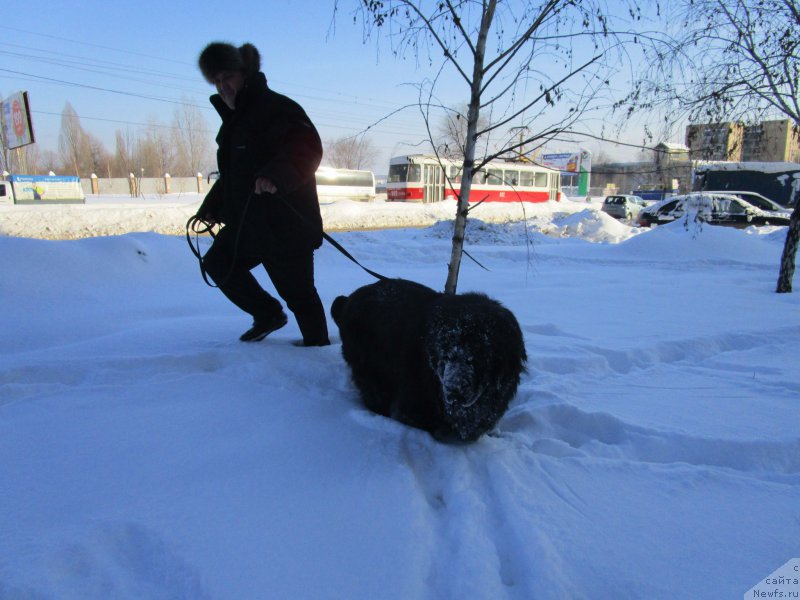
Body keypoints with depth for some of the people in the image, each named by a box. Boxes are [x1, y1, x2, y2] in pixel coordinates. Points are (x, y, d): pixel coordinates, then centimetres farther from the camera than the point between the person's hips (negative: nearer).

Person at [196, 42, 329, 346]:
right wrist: (212, 206, 26)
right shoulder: (234, 117, 16)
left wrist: (277, 174, -47)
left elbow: (307, 148, -30)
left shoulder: (275, 108, -14)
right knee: (217, 262, 20)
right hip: (245, 223, 10)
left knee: (298, 292, -3)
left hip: (286, 226, -10)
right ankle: (268, 314, 29)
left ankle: (317, 344, 17)